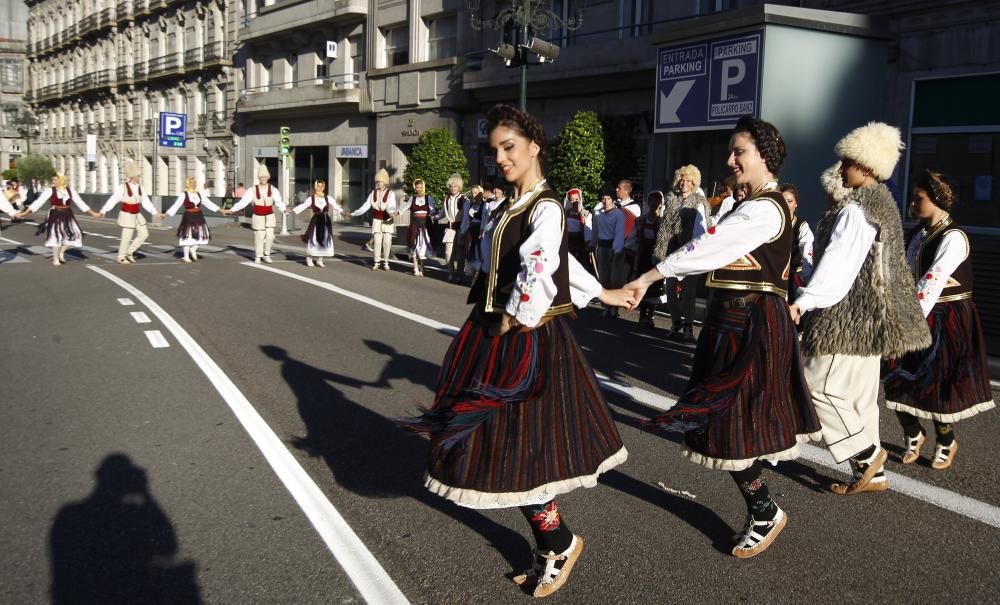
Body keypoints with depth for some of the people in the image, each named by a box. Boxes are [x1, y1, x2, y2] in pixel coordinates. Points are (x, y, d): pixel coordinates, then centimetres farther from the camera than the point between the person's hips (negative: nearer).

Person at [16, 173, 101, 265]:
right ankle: (55, 258, 11)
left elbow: (80, 202, 9)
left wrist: (92, 213, 9)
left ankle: (61, 252, 15)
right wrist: (25, 213, -13)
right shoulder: (50, 191, -6)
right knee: (56, 236, -2)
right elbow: (38, 202, -8)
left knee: (74, 234, -4)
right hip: (55, 216, -3)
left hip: (67, 216, 3)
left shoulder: (70, 191, 3)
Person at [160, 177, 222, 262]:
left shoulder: (199, 194, 8)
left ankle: (193, 250, 29)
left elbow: (209, 203, 12)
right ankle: (186, 257, 11)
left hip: (198, 217, 5)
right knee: (188, 236, -1)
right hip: (188, 217, -5)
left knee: (201, 235, 3)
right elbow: (176, 205, -10)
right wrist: (165, 214, -17)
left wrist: (221, 210, 10)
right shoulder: (184, 195, -7)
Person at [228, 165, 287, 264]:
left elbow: (279, 202, -15)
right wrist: (231, 210, -18)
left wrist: (284, 210, -34)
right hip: (258, 217, -1)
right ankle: (257, 257, 14)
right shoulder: (253, 191, -7)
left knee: (270, 236, -3)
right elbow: (243, 202, -10)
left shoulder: (273, 190, -5)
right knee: (259, 237, 0)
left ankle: (266, 255, 17)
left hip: (269, 216, 1)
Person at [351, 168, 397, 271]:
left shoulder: (390, 193, -5)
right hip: (377, 221, 2)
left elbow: (391, 206, -21)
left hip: (387, 221, -2)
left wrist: (391, 212, -43)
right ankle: (377, 262, 5)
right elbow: (366, 206, 7)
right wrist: (354, 213, 4)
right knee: (377, 241, -2)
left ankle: (385, 262, 13)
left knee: (387, 241, -2)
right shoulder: (373, 193, 6)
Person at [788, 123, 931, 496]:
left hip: (850, 316, -10)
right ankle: (872, 474, 21)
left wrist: (804, 300, -32)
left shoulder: (856, 209, -17)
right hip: (870, 316, 10)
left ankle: (866, 454, 4)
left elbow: (838, 262, -27)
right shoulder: (883, 203, 15)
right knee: (860, 395, 14)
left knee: (820, 386, -3)